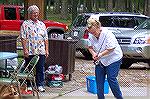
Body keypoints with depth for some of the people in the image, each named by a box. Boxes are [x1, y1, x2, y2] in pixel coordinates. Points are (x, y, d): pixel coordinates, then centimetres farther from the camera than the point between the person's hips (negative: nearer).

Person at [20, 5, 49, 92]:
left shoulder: (42, 24, 14)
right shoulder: (25, 24, 0)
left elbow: (46, 39, 14)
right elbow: (23, 38, -5)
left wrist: (47, 50, 7)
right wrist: (25, 50, -13)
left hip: (41, 51, 3)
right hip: (30, 52, -3)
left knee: (41, 69, 4)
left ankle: (40, 85, 11)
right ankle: (29, 85, 13)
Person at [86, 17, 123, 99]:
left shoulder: (107, 34, -25)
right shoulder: (91, 36, -6)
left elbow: (111, 48, -23)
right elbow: (90, 47, 6)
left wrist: (101, 54, -29)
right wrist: (93, 53, -14)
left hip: (113, 58, -6)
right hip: (100, 60, 6)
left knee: (111, 78, -11)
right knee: (99, 79, 3)